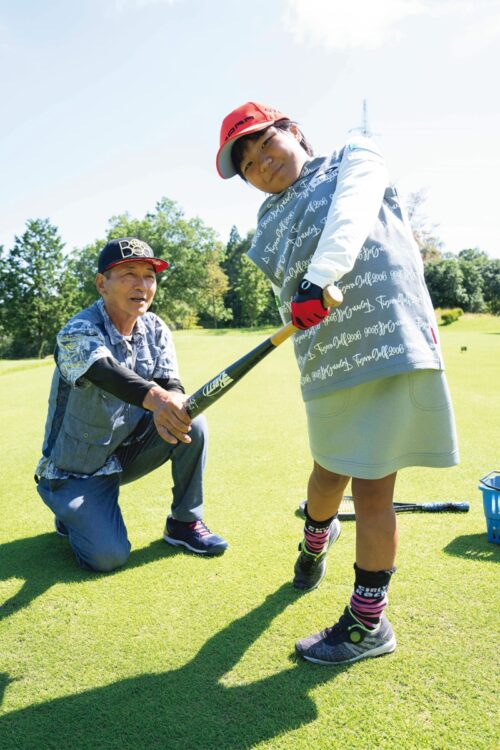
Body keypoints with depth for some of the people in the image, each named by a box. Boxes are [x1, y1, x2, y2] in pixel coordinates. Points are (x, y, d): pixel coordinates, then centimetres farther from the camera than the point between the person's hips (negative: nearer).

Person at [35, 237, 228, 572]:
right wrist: (154, 397, -66)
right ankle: (73, 515, 15)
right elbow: (108, 372, -45)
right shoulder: (77, 333, -23)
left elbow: (171, 384, -17)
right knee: (109, 555, -19)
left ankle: (185, 522, -1)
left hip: (127, 452, 5)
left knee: (192, 420, -18)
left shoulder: (155, 329, -5)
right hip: (74, 470, -5)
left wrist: (171, 407, -42)